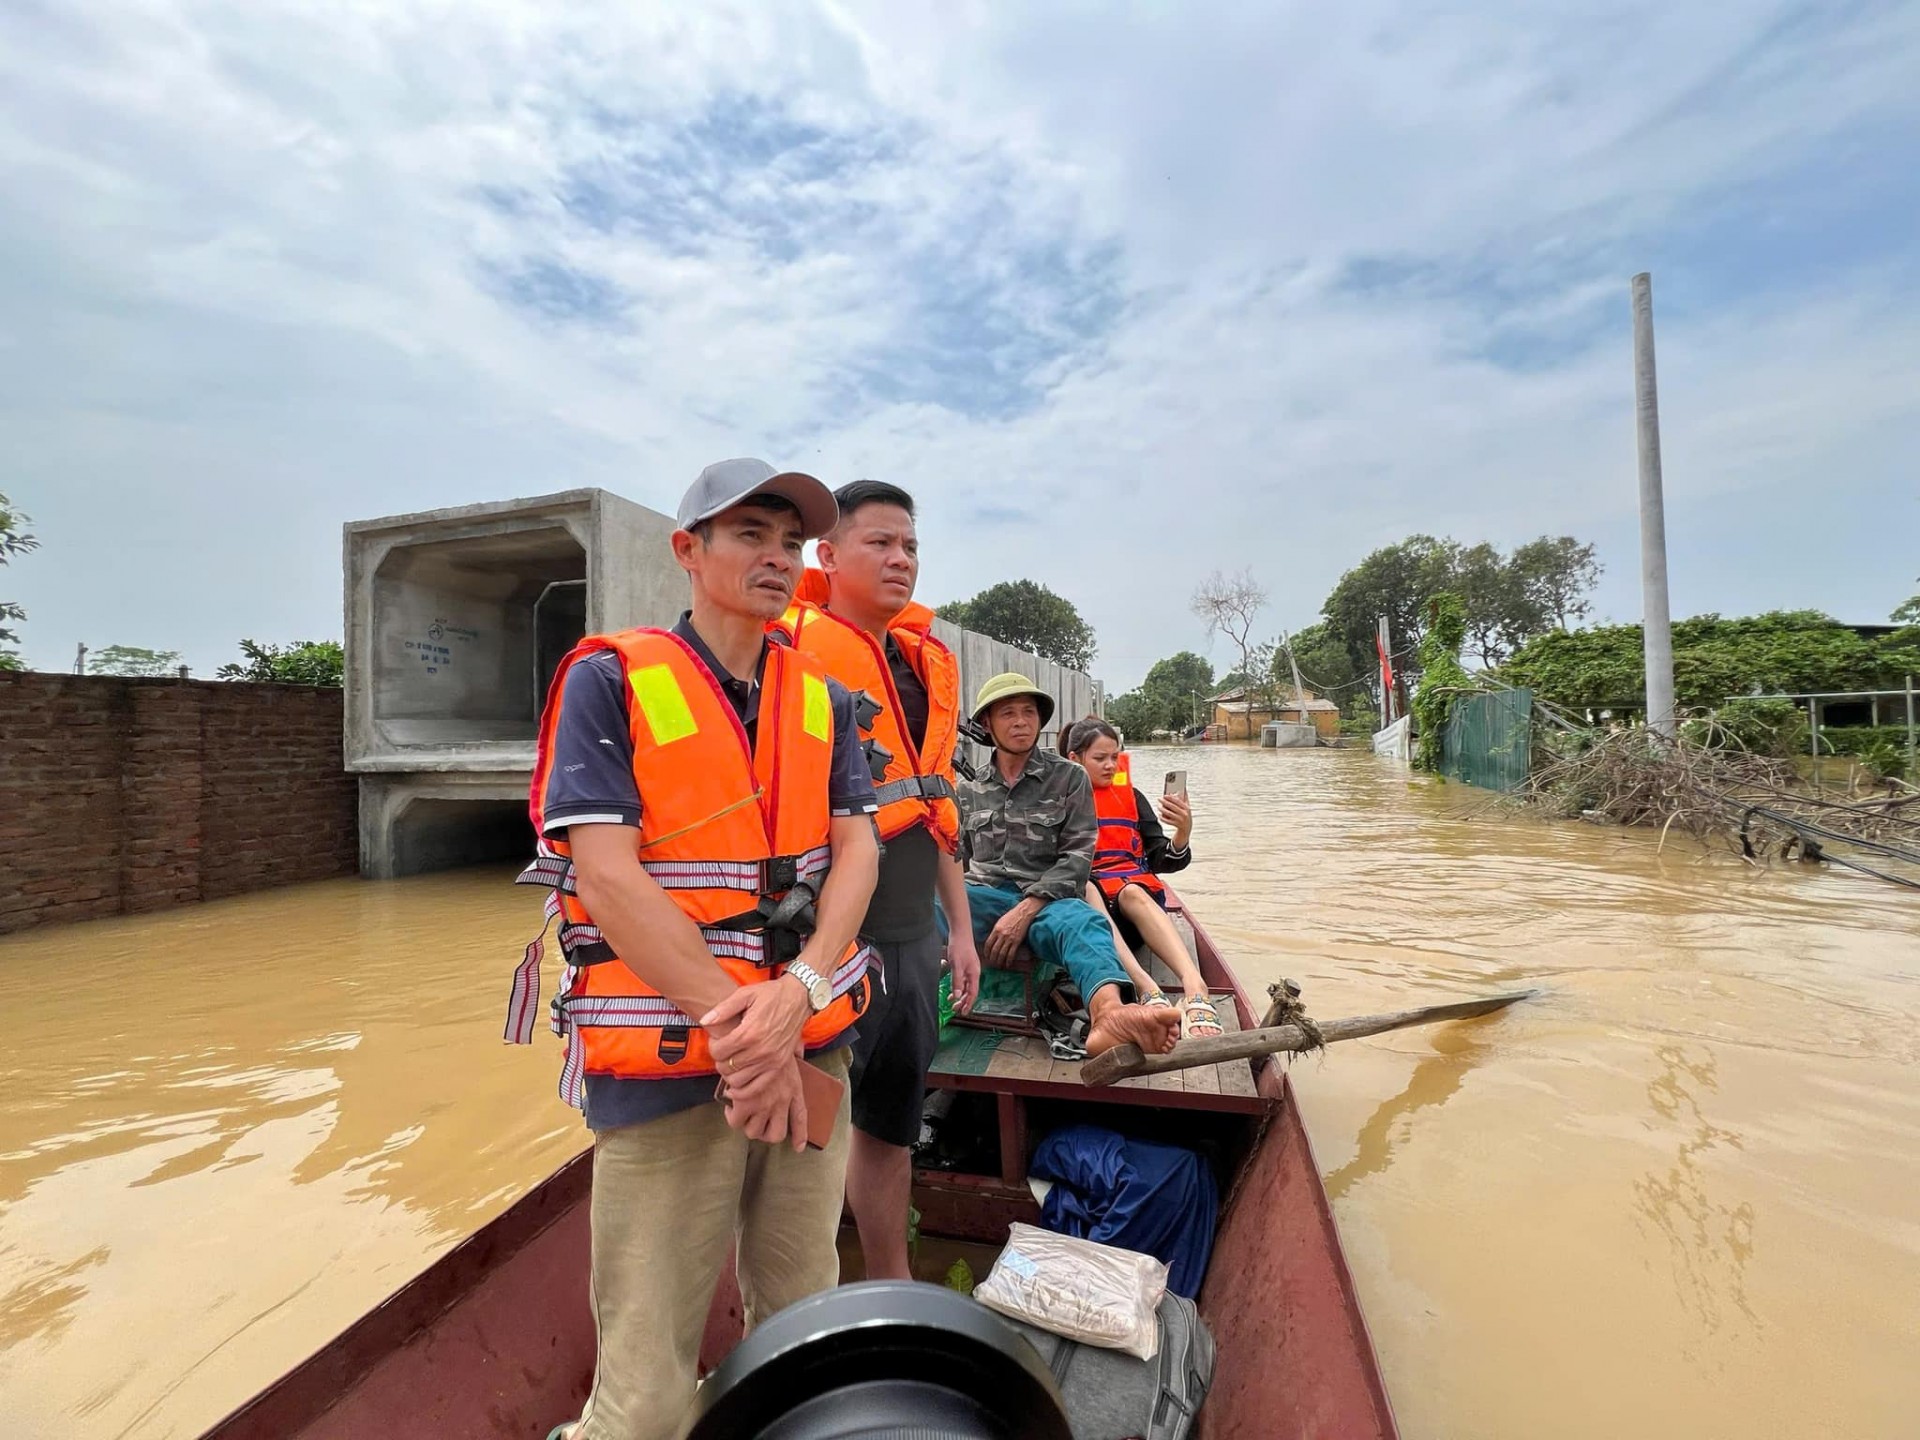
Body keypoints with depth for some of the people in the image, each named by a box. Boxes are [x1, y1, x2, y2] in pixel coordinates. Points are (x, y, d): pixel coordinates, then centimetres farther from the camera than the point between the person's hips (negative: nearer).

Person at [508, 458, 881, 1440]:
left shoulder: (823, 700, 9)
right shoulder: (610, 681, -6)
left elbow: (856, 850, 1)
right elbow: (608, 879, -14)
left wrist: (796, 993, -14)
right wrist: (735, 1023, -15)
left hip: (811, 1048, 5)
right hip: (668, 1063, -4)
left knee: (804, 1332, 18)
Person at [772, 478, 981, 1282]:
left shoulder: (927, 663, 12)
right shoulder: (791, 650, -10)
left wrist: (959, 929, 16)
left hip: (913, 939, 7)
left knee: (891, 1123, 21)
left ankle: (891, 1290, 41)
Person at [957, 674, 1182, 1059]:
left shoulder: (1069, 778, 8)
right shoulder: (970, 788, 17)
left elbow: (1077, 858, -2)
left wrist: (1026, 909, -16)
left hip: (1047, 898, -2)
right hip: (984, 895, 2)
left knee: (1083, 922, -39)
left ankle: (1109, 1013, -71)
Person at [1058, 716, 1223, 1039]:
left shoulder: (1130, 796, 18)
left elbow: (1161, 861, 9)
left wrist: (1183, 833, -10)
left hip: (1135, 888, 2)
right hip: (1078, 895, -1)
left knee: (1133, 893, -34)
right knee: (1085, 887, -36)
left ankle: (1193, 986, -57)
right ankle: (1146, 987, -55)